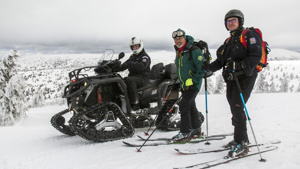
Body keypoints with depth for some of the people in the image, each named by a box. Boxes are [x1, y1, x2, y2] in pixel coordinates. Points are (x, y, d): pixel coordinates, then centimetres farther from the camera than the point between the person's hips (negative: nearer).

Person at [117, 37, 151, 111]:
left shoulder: (145, 56, -2)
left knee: (129, 80, -37)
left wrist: (131, 64, -33)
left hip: (142, 77, -7)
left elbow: (142, 66, -22)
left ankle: (135, 103, -40)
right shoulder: (132, 57, 24)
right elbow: (125, 65, 16)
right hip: (132, 76, 8)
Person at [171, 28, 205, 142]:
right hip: (184, 85, 8)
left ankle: (185, 133, -8)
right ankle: (196, 129, 30)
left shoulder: (194, 50, -15)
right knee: (191, 107, 16)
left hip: (193, 85, -8)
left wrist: (194, 81, -20)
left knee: (184, 105, -14)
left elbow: (202, 67, -18)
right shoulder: (178, 52, 12)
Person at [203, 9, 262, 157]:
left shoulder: (250, 35, -3)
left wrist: (241, 65, -30)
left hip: (245, 77, -8)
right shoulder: (229, 40, 21)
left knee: (237, 108, -14)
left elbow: (256, 56, -16)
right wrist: (210, 67, -1)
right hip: (231, 78, 8)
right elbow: (221, 60, 17)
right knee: (234, 109, 10)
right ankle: (241, 139, 22)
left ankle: (242, 144, -8)